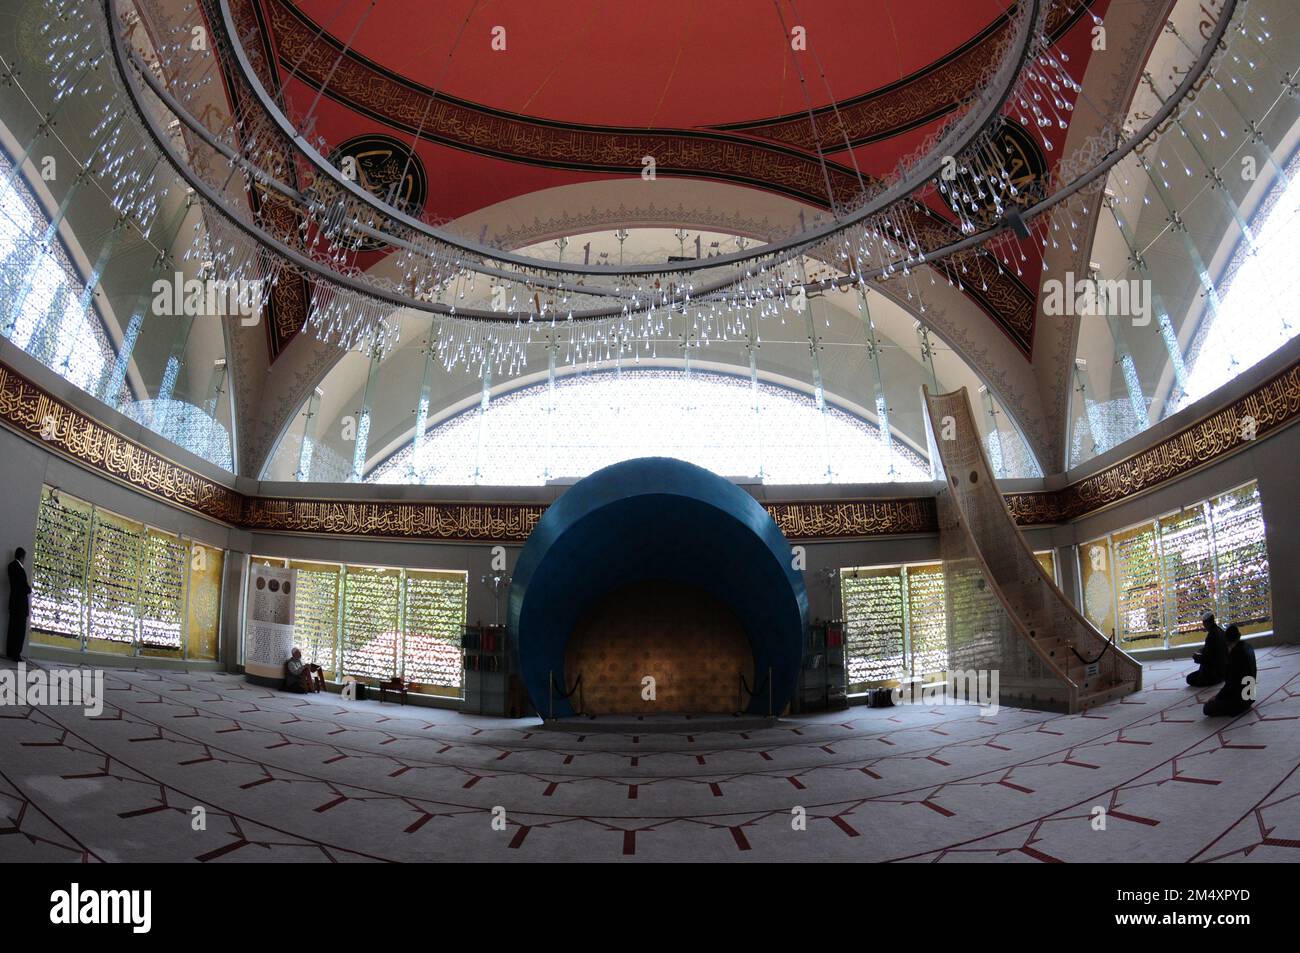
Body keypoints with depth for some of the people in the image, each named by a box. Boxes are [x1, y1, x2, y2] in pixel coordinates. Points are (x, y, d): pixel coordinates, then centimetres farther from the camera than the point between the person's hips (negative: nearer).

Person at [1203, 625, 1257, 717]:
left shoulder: (1236, 653, -24)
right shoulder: (1248, 648, 2)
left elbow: (1231, 683, -20)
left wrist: (1217, 697, -10)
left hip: (1240, 697, -9)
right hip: (1249, 694, 9)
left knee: (1207, 709, -8)